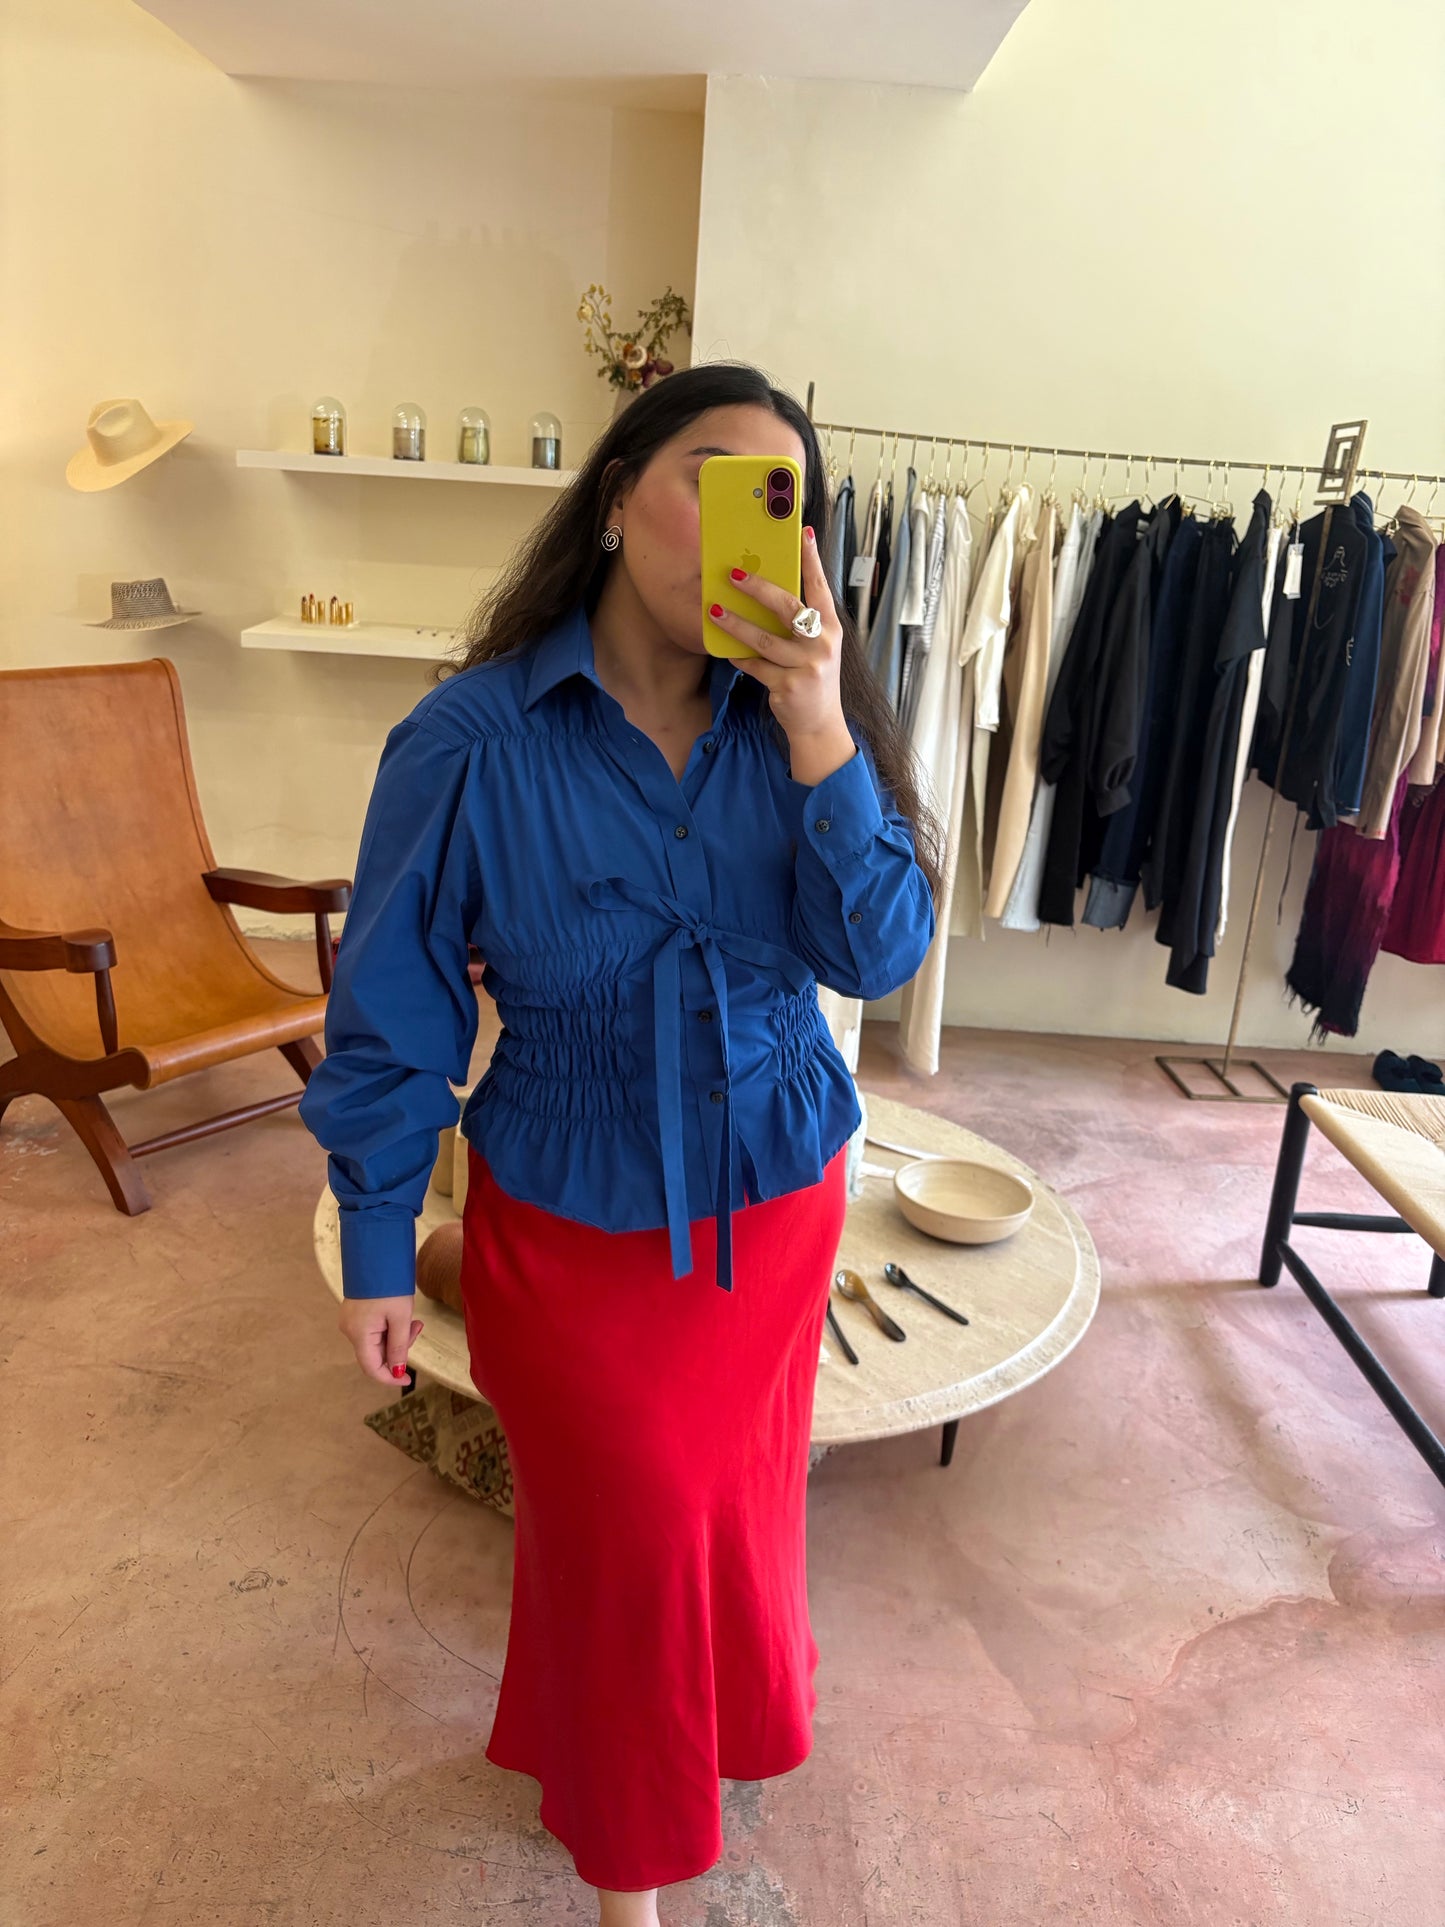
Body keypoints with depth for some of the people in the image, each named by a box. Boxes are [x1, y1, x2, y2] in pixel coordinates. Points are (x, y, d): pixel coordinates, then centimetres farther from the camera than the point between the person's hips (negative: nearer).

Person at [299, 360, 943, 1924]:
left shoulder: (797, 722, -9)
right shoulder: (472, 738, -19)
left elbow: (881, 952, -17)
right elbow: (393, 1013, -11)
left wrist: (820, 733, -30)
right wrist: (377, 1254, -4)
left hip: (779, 1198, 3)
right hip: (575, 1223, -2)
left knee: (737, 1487, 26)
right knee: (618, 1530, 18)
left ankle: (731, 1710, 62)